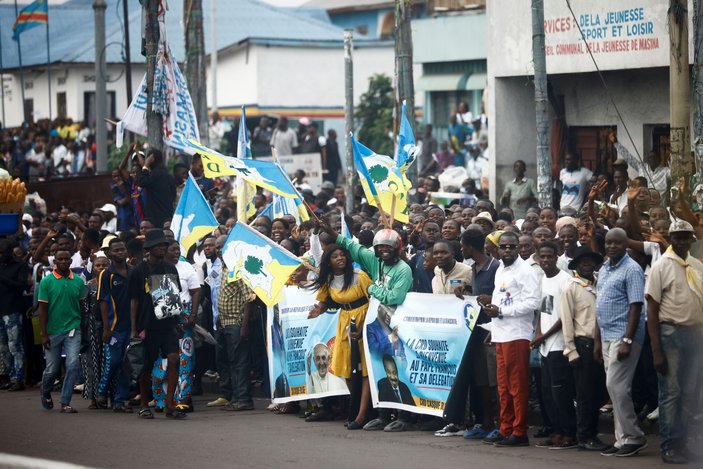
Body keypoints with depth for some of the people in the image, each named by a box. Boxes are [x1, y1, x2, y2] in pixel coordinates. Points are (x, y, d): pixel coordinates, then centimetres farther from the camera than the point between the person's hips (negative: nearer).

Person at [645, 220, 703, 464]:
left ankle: (682, 442, 19)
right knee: (671, 392, -2)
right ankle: (669, 446, 5)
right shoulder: (661, 266, -5)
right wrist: (657, 350, -13)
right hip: (671, 332, -5)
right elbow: (652, 309, -7)